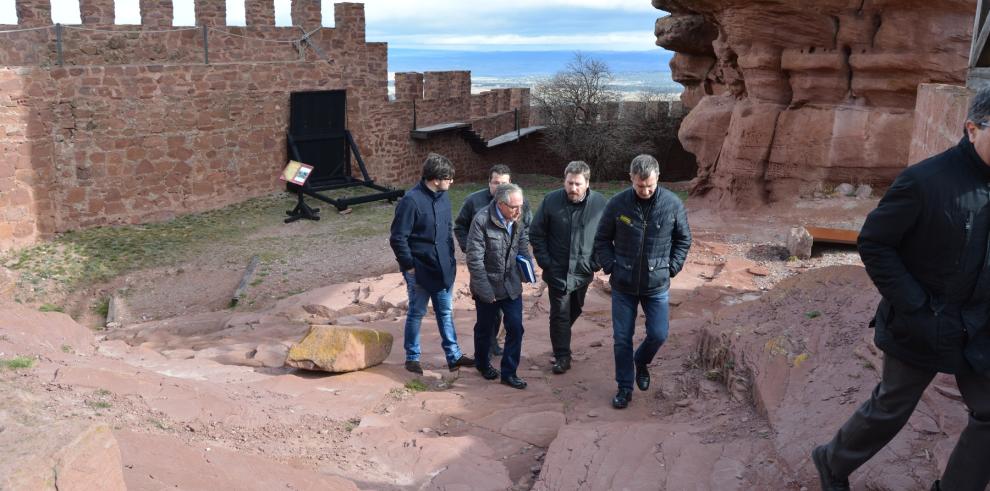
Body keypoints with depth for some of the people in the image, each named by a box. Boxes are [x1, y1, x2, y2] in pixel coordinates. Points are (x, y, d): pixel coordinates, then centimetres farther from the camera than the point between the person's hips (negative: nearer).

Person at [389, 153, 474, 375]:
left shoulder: (443, 197, 3)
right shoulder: (411, 200, -19)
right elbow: (398, 238, -17)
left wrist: (450, 258, 11)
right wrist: (409, 267, -14)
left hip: (443, 269, 6)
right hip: (420, 270, -6)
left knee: (446, 312, 14)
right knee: (416, 314, 8)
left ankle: (454, 356, 23)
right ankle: (412, 358, 23)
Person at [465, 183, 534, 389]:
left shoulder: (518, 220, -5)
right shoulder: (482, 221, -21)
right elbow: (475, 261, -19)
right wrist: (486, 291, -18)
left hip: (512, 285, 4)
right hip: (488, 286, -4)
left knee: (515, 328, 0)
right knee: (485, 328, 15)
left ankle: (508, 372, 16)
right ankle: (483, 364, 40)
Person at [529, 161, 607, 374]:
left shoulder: (599, 203, -9)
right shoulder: (551, 201, -10)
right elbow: (536, 233, -1)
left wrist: (598, 261, -4)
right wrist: (544, 260, -7)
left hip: (583, 271, 2)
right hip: (557, 271, -2)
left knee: (574, 310, 19)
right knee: (560, 314, 0)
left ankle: (560, 343, 44)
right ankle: (562, 356, 13)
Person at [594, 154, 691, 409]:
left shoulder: (672, 204, -7)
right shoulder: (617, 204, -9)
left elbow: (683, 239, 7)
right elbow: (602, 240, 4)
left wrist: (671, 268, -1)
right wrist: (611, 267, -5)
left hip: (657, 285, 0)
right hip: (623, 285, 0)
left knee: (658, 334, 1)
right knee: (622, 338, 6)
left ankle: (641, 362, 34)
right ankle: (624, 387, 22)